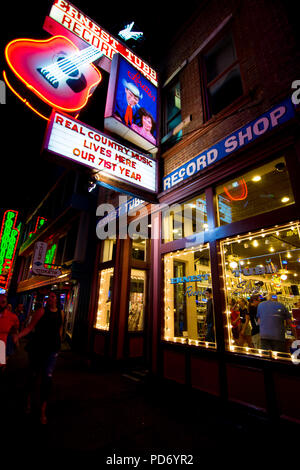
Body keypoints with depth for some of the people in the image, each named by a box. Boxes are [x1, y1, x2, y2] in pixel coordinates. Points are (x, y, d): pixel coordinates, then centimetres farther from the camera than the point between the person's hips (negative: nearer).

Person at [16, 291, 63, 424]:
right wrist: (18, 336, -23)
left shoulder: (60, 313, 3)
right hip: (37, 346, -2)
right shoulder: (42, 311, -7)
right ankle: (29, 398, 42)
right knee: (33, 374, 13)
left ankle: (43, 410, 12)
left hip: (52, 349, 2)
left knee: (47, 377, -1)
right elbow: (30, 326, -10)